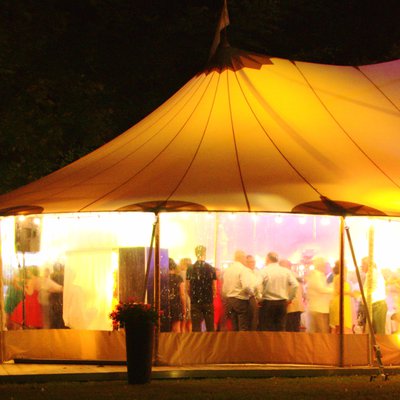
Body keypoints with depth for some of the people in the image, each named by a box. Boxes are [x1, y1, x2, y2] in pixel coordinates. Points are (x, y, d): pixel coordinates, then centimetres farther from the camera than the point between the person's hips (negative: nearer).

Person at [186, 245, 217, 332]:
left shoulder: (190, 269, -3)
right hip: (208, 302, 0)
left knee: (196, 327, 1)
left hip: (195, 302, 0)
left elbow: (188, 288, 0)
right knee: (210, 327, 7)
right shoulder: (211, 269, -5)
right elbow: (214, 288, -1)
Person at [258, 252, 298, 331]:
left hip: (267, 303, -3)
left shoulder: (264, 271, -7)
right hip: (282, 303, 3)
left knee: (266, 329, 0)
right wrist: (289, 298, 7)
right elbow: (295, 285, -4)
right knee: (281, 329, 8)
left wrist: (259, 299, -7)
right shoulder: (286, 271, 4)